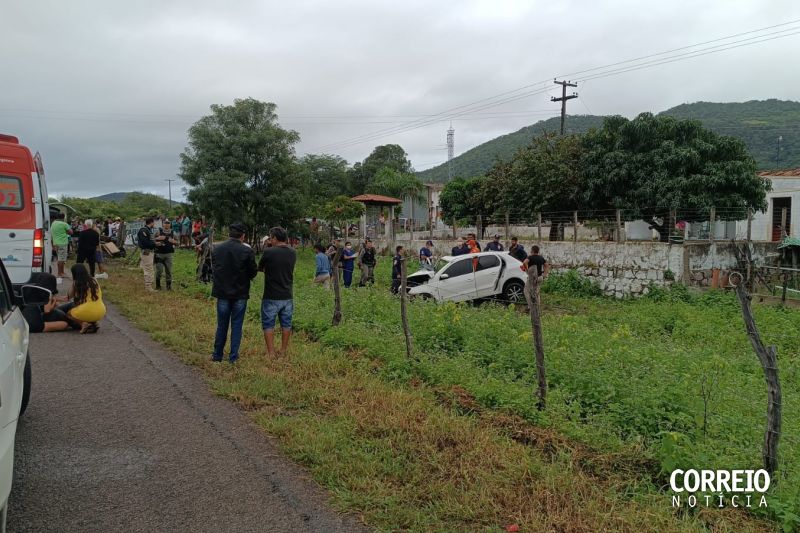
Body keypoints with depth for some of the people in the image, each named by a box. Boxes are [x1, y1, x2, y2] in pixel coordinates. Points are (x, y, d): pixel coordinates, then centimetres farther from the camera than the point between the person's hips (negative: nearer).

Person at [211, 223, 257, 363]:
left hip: (222, 293, 3)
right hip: (240, 294, -2)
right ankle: (233, 356, 12)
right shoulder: (247, 251, -14)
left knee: (221, 325, 14)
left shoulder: (217, 249, -4)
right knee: (236, 326, 8)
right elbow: (253, 273, -9)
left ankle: (217, 355, 21)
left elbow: (213, 268, 7)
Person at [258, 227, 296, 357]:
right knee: (286, 324, 16)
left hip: (271, 297, -4)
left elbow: (260, 268, 0)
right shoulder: (293, 253, -1)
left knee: (268, 324, 7)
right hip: (287, 296, 5)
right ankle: (284, 350, 27)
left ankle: (271, 353, 8)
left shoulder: (268, 252, -15)